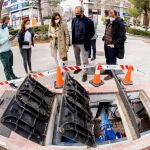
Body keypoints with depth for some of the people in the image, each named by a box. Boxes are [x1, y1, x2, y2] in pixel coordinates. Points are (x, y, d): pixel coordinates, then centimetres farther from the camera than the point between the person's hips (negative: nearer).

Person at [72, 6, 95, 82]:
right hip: (75, 43, 6)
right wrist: (73, 40, 7)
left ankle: (85, 73, 15)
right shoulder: (74, 20, 2)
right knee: (77, 57, 23)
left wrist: (86, 40, -8)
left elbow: (92, 33, -6)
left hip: (83, 44, -5)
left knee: (85, 60, 2)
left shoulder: (89, 21, -14)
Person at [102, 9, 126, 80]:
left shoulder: (120, 24, -17)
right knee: (107, 60, 23)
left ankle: (111, 74, 23)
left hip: (112, 46, -8)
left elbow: (122, 37, -21)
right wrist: (104, 39, 13)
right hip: (106, 45, 8)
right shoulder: (109, 22, 8)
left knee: (112, 61, 8)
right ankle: (107, 70, 41)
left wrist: (114, 45, -22)